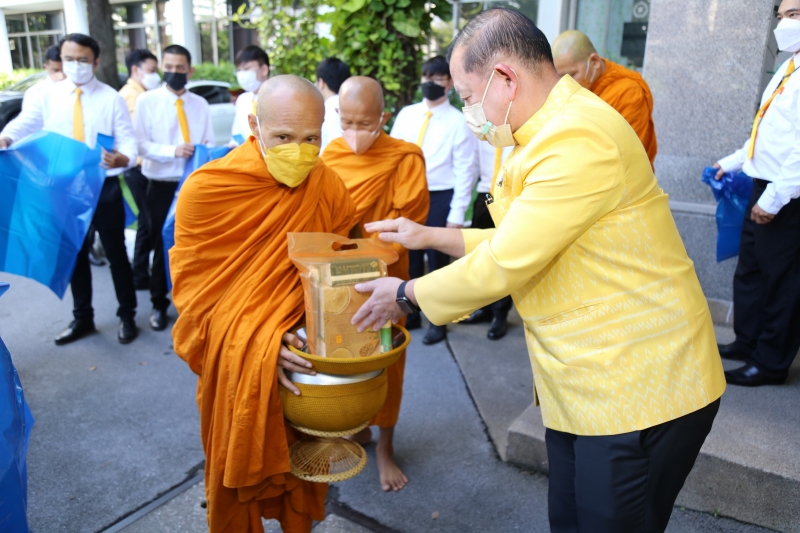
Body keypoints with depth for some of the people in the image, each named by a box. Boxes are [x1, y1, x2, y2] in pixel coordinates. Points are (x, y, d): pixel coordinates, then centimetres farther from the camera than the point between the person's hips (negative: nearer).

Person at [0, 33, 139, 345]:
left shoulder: (111, 98, -4)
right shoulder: (49, 96, 3)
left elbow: (128, 140, -12)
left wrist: (122, 158, -34)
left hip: (104, 187, -3)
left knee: (116, 254, 7)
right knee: (75, 255, 15)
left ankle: (127, 316, 24)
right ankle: (82, 318, 31)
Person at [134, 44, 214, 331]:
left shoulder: (200, 104, 5)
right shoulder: (147, 101, -3)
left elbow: (209, 144, 4)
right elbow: (140, 144, -9)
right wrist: (173, 151, -23)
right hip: (162, 185, -1)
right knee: (162, 245, 10)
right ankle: (159, 304, 26)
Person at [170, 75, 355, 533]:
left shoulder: (329, 187, -6)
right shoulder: (206, 189, -16)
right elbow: (193, 291, -11)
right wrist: (262, 347, -22)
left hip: (306, 359, 3)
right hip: (236, 366, -2)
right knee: (238, 472, 15)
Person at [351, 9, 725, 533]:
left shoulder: (577, 138, -23)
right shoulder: (553, 129, 10)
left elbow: (503, 266, -22)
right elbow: (516, 242, 16)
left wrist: (405, 294, -7)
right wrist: (429, 236, 14)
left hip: (639, 391, -9)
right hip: (584, 387, 9)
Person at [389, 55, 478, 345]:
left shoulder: (459, 122, -7)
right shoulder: (406, 114, 6)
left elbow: (465, 171, -7)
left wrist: (456, 214, -12)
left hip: (439, 198, -4)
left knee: (437, 261, 8)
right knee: (408, 258, 15)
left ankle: (438, 322, 24)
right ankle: (410, 314, 34)